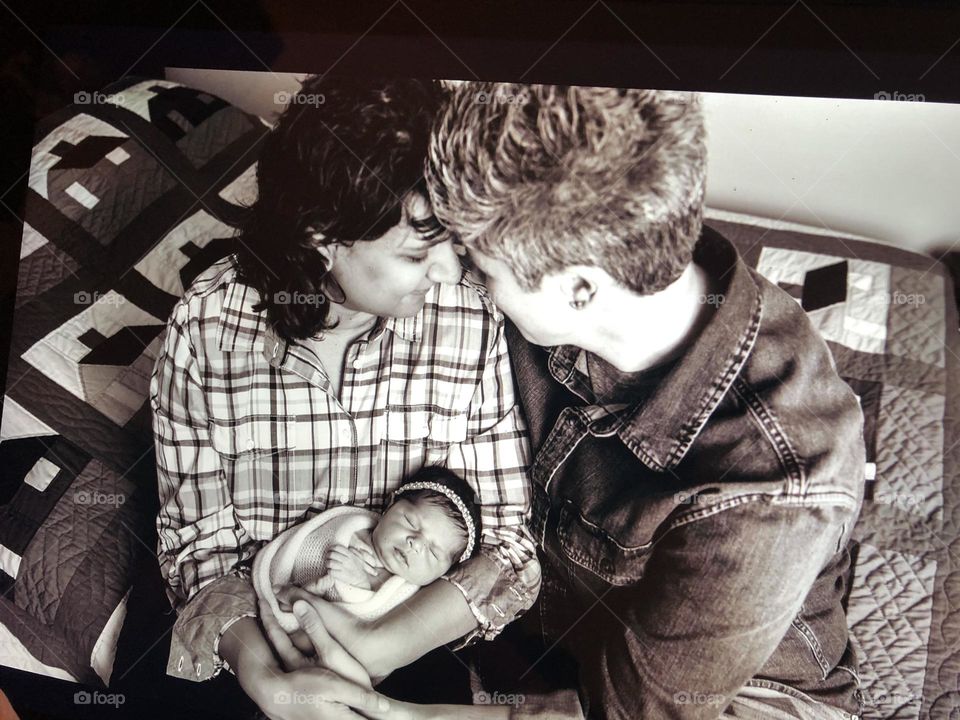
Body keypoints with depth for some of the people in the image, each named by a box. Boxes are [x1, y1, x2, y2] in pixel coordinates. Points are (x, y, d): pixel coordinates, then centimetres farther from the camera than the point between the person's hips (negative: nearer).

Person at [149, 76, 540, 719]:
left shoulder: (473, 321, -14)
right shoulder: (204, 328, -13)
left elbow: (509, 539, -11)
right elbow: (198, 542, -7)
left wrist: (371, 652, -23)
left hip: (420, 635, 0)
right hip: (249, 633, 0)